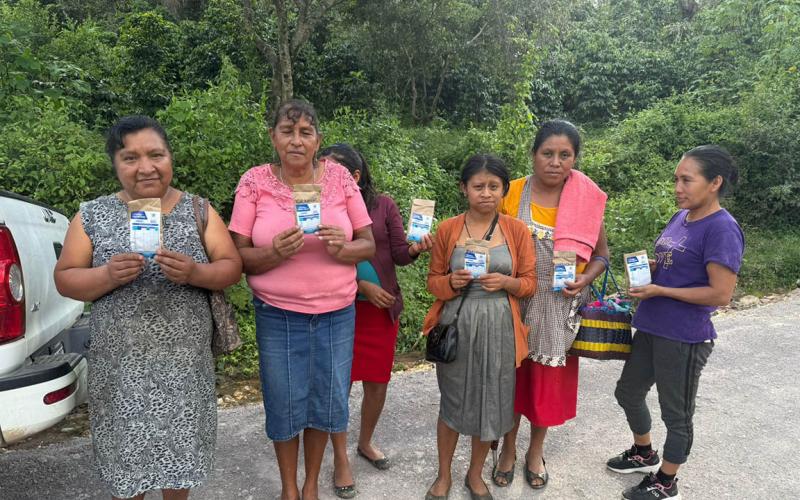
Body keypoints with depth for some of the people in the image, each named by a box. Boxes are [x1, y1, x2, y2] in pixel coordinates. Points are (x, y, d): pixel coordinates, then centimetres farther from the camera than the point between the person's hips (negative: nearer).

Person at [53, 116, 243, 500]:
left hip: (185, 360, 1)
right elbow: (64, 279, 2)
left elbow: (232, 267, -1)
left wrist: (194, 273, -22)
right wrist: (108, 275, -19)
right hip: (120, 363, 0)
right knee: (125, 452, 13)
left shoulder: (197, 210, 0)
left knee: (181, 447, 15)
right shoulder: (92, 216, 0)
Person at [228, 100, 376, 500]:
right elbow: (239, 256, -6)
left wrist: (342, 248, -22)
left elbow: (369, 245, -1)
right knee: (284, 402, 11)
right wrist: (275, 253, -25)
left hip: (336, 312, 2)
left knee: (327, 399, 13)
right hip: (277, 315, -1)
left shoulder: (339, 177, -3)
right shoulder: (254, 182, -6)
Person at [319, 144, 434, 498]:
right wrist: (361, 285, -16)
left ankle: (365, 443, 36)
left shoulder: (383, 205, -3)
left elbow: (399, 254, -4)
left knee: (378, 382, 12)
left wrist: (415, 248, -25)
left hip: (383, 307, 2)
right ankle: (341, 459, 21)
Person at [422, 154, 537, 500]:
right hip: (456, 326, 0)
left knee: (490, 402, 9)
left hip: (498, 329, 1)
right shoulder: (447, 229, -2)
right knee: (452, 401, 10)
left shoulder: (517, 230, -1)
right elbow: (433, 281, 3)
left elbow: (530, 282, 2)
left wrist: (505, 282, -18)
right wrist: (452, 282, -18)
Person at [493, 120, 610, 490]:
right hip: (516, 301, 0)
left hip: (562, 306, 1)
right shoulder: (512, 193, -6)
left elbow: (601, 254, 4)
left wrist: (585, 278, -14)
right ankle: (508, 449, 32)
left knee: (550, 378, 11)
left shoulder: (588, 199, -5)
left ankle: (536, 451, 34)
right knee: (512, 373, 10)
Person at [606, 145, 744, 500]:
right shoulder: (681, 218, 6)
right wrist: (650, 266, -2)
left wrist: (659, 290, -20)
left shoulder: (722, 229, -19)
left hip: (684, 338, -9)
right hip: (650, 327, 9)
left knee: (676, 413, 10)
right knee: (628, 392, 21)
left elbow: (720, 294, -22)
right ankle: (644, 454, 45)